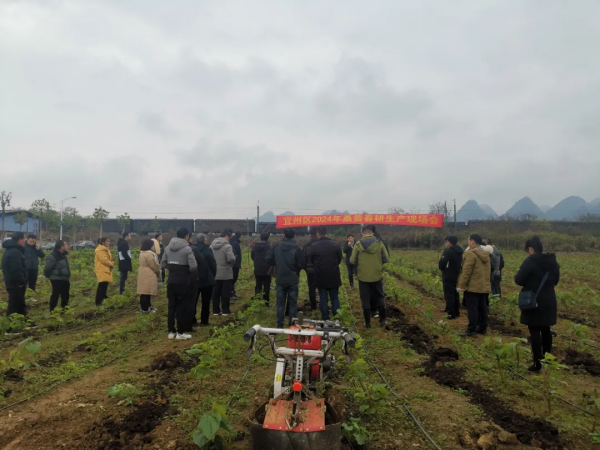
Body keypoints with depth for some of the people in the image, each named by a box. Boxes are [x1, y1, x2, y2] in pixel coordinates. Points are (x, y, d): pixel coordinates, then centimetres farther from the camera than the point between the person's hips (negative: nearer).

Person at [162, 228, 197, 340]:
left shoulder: (168, 248, 5)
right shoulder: (187, 248, -13)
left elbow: (163, 264, 11)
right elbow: (193, 266, -16)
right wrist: (186, 270, 3)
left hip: (171, 281, 6)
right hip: (183, 282, -5)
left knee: (171, 306, 11)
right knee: (181, 307, 3)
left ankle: (171, 331, 17)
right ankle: (180, 333, 9)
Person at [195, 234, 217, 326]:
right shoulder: (207, 250, -12)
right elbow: (213, 264, -10)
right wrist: (212, 276, 5)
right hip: (206, 279, -4)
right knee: (205, 302, 5)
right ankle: (204, 321, 8)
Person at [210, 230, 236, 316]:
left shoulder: (212, 245, 5)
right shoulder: (227, 246, -16)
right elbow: (231, 259, -25)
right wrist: (235, 258, -3)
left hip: (215, 273, 6)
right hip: (226, 273, -6)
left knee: (216, 292, 11)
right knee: (225, 292, 4)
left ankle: (215, 310, 16)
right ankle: (225, 310, 10)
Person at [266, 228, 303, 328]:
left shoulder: (276, 247, -4)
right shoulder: (296, 248, -12)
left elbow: (268, 259, -3)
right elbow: (300, 264, -10)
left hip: (280, 279, 2)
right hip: (293, 280, -2)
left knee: (280, 303, 11)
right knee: (293, 303, 8)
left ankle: (279, 324, 14)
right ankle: (292, 324, 12)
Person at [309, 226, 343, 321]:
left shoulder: (314, 246, -12)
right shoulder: (335, 244, -9)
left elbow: (311, 260, 1)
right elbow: (339, 259, 3)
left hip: (320, 276, -1)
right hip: (334, 276, 1)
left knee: (323, 298, 9)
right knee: (335, 298, 13)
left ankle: (326, 319, 12)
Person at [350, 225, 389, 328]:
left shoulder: (358, 244, -9)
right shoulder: (379, 243, -7)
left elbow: (352, 261, -8)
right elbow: (386, 259, -4)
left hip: (363, 277, -1)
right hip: (377, 276, 1)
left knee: (365, 299, 9)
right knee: (380, 298, 17)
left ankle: (367, 322, 14)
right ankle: (382, 320, 25)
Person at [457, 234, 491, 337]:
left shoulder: (471, 253, -15)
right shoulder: (486, 254, 13)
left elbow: (467, 271, -19)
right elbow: (488, 270, 18)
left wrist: (462, 285, -15)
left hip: (473, 286, -9)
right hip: (484, 286, 9)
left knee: (472, 309, -5)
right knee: (482, 308, 13)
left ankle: (471, 330, -3)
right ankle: (483, 328, 20)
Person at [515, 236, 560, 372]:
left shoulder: (530, 261, -18)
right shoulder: (553, 261, 4)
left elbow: (519, 280, -17)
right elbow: (556, 280, 15)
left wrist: (529, 280, 4)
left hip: (534, 301, -7)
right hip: (549, 301, 7)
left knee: (535, 331, 0)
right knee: (546, 329, 17)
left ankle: (537, 363, 3)